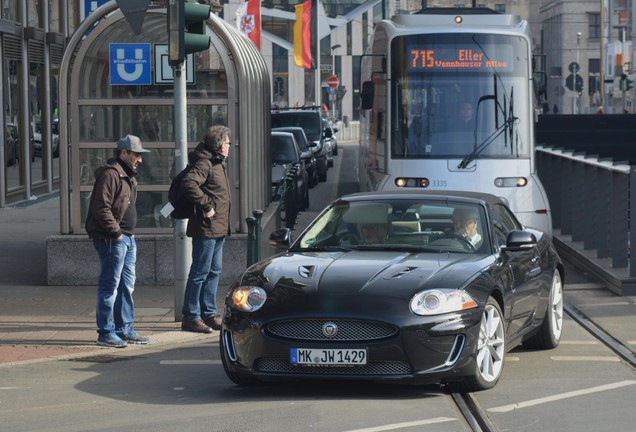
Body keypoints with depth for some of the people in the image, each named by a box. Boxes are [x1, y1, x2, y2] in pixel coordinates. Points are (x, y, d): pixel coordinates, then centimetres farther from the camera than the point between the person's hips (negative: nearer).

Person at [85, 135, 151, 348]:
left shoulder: (128, 176, 19)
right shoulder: (110, 174, -15)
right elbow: (102, 208, -22)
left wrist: (129, 234, 16)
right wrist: (116, 233, -20)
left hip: (127, 238, 10)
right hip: (112, 239, -10)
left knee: (127, 286, 15)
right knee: (110, 286, -6)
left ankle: (125, 329, 23)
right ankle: (106, 332, -2)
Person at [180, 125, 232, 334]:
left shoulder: (217, 164, 17)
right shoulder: (204, 164, -15)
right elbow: (189, 184, -30)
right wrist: (206, 206, -24)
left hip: (218, 229, 10)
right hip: (206, 228, -10)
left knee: (214, 271, 14)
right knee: (200, 272, -6)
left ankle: (209, 314, 22)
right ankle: (190, 318, -2)